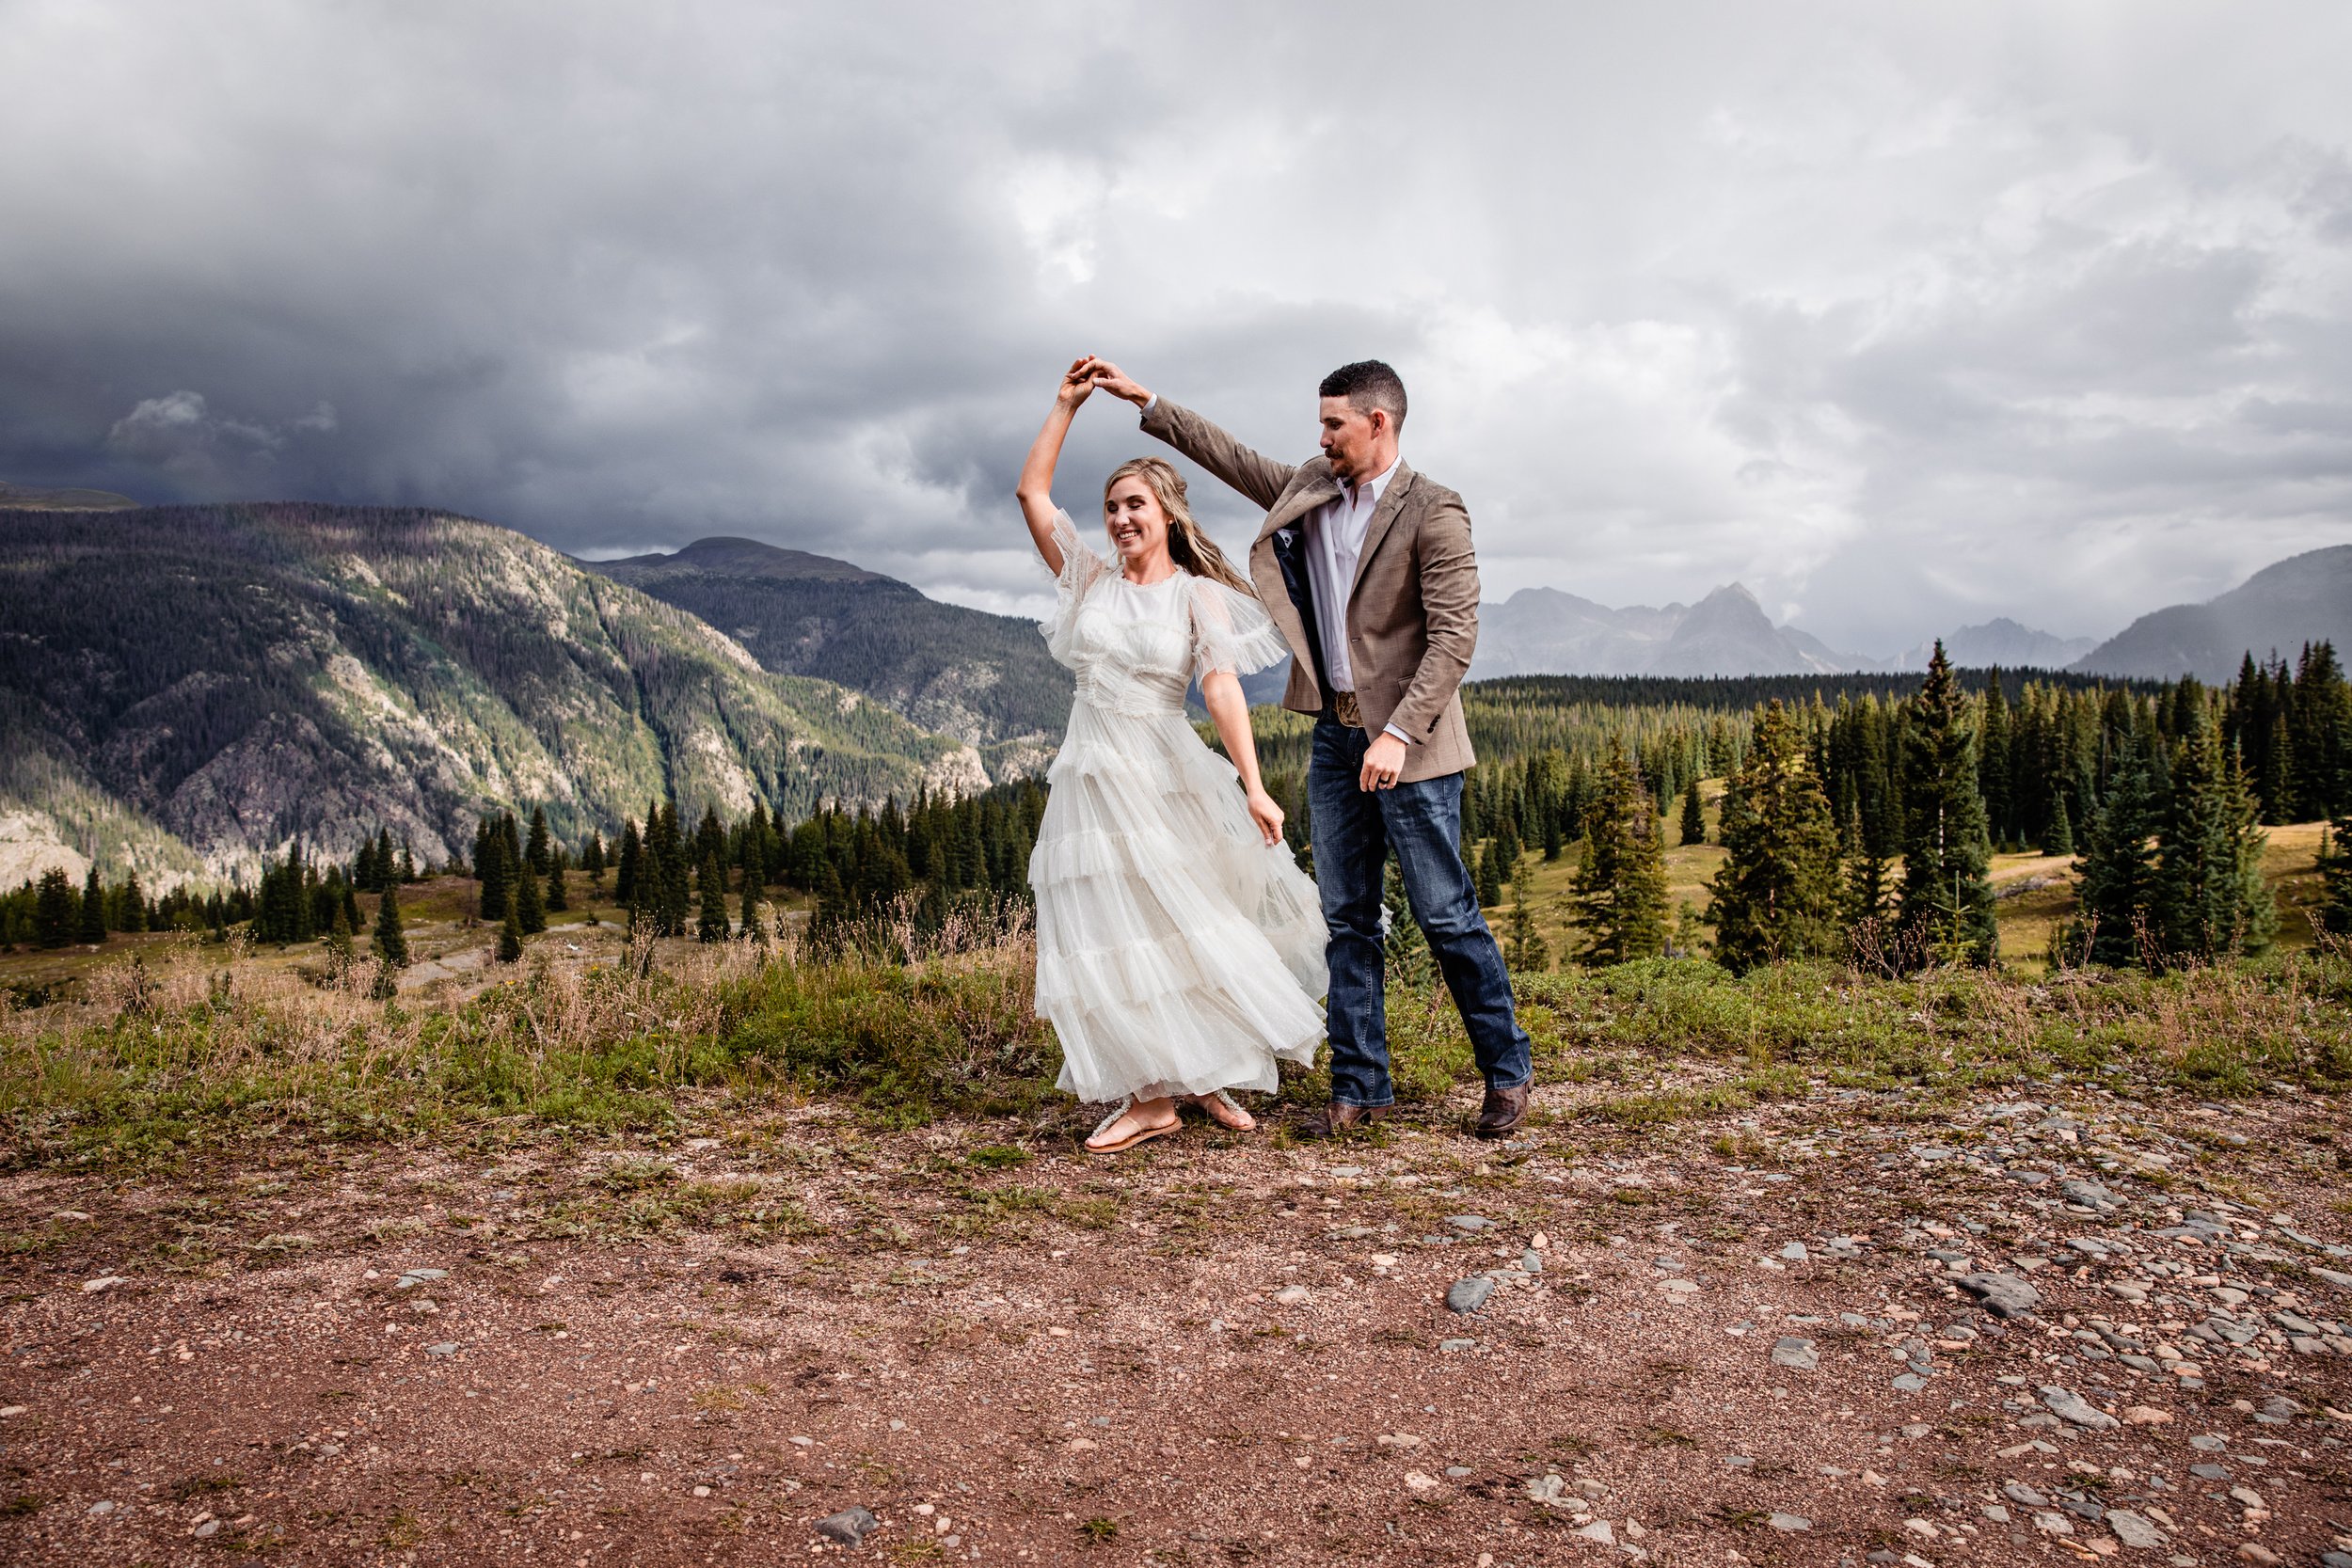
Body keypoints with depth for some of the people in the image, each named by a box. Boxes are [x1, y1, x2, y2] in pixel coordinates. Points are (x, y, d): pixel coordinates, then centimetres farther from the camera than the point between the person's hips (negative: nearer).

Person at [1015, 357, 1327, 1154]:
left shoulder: (1200, 595, -2)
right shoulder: (1091, 580, 7)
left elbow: (1222, 689, -14)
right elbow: (1032, 490, 7)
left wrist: (1253, 786, -23)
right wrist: (1065, 405, 5)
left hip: (1168, 775, -3)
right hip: (1094, 774, 3)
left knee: (1197, 925, 2)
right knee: (1115, 933, 3)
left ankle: (1207, 1074, 22)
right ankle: (1152, 1095, 13)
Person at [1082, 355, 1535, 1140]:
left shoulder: (1432, 510, -11)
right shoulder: (1311, 488, 10)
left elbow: (1455, 635, -16)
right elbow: (1232, 457, 22)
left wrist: (1399, 733, -23)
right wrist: (1144, 401, 21)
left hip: (1407, 744, -7)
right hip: (1335, 734, 7)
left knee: (1446, 914, -1)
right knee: (1347, 919, 8)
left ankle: (1507, 1072, 16)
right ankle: (1359, 1086, 17)